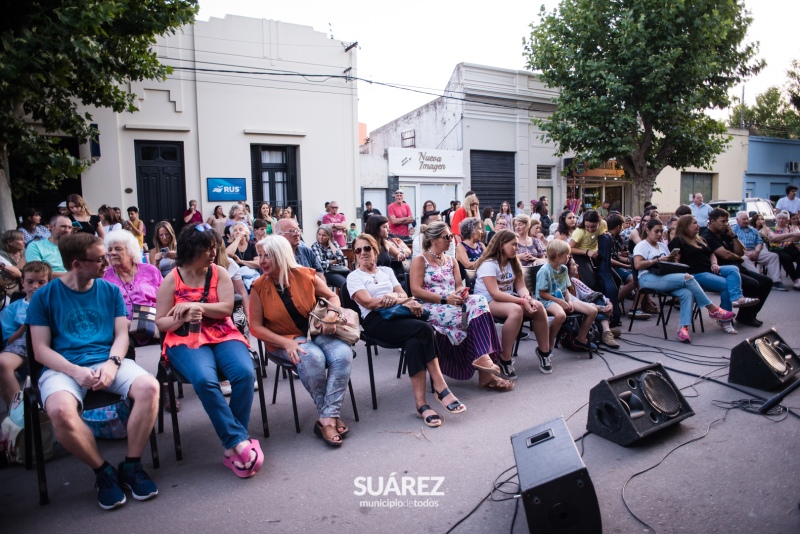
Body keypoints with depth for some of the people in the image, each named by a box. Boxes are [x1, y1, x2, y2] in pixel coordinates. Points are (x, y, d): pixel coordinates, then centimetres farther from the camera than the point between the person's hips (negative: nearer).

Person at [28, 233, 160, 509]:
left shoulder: (110, 290, 10)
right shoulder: (43, 296, 2)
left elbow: (121, 335, 5)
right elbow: (41, 349, -1)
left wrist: (112, 363, -16)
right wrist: (75, 371, -18)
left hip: (107, 361, 2)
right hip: (63, 368, -2)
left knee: (149, 387, -28)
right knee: (60, 411, -36)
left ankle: (131, 465, -8)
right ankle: (103, 471, -9)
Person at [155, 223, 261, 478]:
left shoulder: (219, 273, 8)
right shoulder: (171, 280, 4)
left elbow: (226, 308, -3)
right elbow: (161, 323, 3)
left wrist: (195, 306, -16)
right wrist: (183, 318, -17)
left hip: (223, 335, 2)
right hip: (186, 339, -2)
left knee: (245, 374, -29)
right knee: (204, 379, -35)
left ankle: (232, 446, -18)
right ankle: (240, 441, -27)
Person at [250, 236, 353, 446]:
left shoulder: (305, 275, -4)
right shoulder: (259, 286, -6)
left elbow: (332, 297, 8)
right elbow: (256, 327, -6)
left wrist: (331, 314, -16)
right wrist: (286, 343, -20)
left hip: (317, 332, 2)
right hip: (285, 340, -2)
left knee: (343, 355, -27)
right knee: (313, 359, -33)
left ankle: (327, 418, -24)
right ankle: (331, 415, -15)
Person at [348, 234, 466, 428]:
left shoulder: (387, 271, 26)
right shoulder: (354, 277, 11)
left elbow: (403, 294, 14)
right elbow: (368, 303, -5)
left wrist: (395, 297, -12)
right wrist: (401, 300, -9)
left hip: (399, 315, 4)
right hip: (376, 321, -4)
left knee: (414, 342, -33)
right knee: (424, 329, -30)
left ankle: (421, 402, -33)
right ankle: (441, 388, -25)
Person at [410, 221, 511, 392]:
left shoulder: (451, 260, 20)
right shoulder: (420, 260, 1)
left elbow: (459, 286, 14)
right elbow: (416, 290, -10)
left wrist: (461, 292, -12)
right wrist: (445, 298, -19)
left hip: (453, 305, 6)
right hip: (431, 308, -6)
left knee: (479, 302, -27)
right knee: (476, 317, -28)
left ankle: (482, 357, -32)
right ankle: (484, 365, -25)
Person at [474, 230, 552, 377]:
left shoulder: (513, 263, 12)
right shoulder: (488, 264, -15)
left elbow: (521, 287, 4)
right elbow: (495, 294, -24)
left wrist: (528, 298, -19)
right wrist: (522, 301, -27)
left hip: (508, 299, 8)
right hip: (487, 302, -8)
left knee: (538, 307, -16)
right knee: (516, 310, -37)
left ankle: (544, 351, -1)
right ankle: (505, 360, -30)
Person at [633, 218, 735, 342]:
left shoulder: (662, 245, 27)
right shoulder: (641, 245, 5)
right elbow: (638, 265, -12)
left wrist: (672, 259, 1)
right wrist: (659, 260, -13)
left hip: (664, 278, 7)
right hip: (648, 279, -7)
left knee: (687, 293, -26)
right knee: (687, 278, -25)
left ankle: (683, 327, -31)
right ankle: (713, 310, -15)